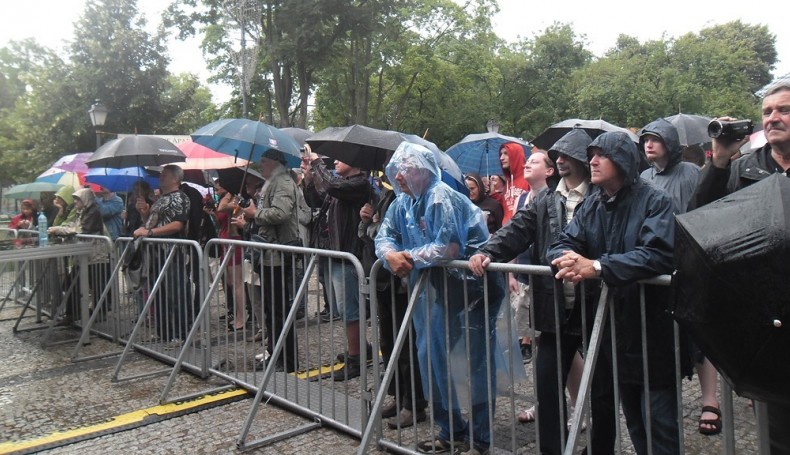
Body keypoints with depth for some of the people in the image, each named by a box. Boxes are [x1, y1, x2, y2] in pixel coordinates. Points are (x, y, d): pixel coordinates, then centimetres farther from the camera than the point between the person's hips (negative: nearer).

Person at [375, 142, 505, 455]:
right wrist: (391, 255, -18)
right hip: (434, 290, 9)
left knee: (474, 363, -2)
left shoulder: (442, 199, -19)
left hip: (471, 286, -9)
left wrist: (409, 258, -18)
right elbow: (384, 237, 5)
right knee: (430, 358, 12)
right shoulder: (402, 203, 7)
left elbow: (449, 248, -28)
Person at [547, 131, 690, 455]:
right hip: (610, 328, 6)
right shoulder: (591, 205, 9)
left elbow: (659, 254, -26)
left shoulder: (655, 201, -10)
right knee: (634, 422, 19)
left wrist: (596, 266, -32)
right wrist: (569, 259, -25)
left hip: (653, 329, -5)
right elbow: (561, 245, -1)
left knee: (660, 428, 2)